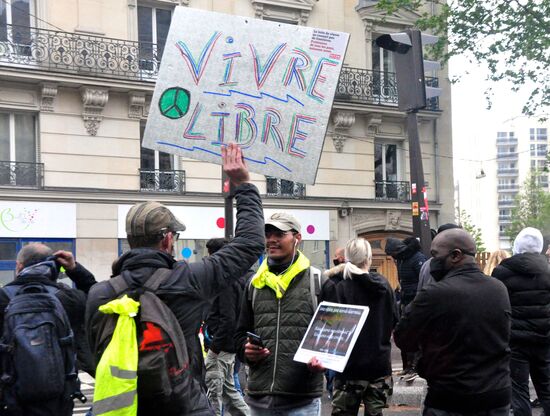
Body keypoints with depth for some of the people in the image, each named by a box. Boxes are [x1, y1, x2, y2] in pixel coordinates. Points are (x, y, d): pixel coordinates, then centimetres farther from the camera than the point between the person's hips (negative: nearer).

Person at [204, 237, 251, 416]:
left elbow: (228, 319, -23)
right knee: (228, 387, 19)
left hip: (222, 345, -10)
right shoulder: (238, 278, 11)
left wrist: (215, 346, -18)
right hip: (229, 344, 10)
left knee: (213, 389, -2)